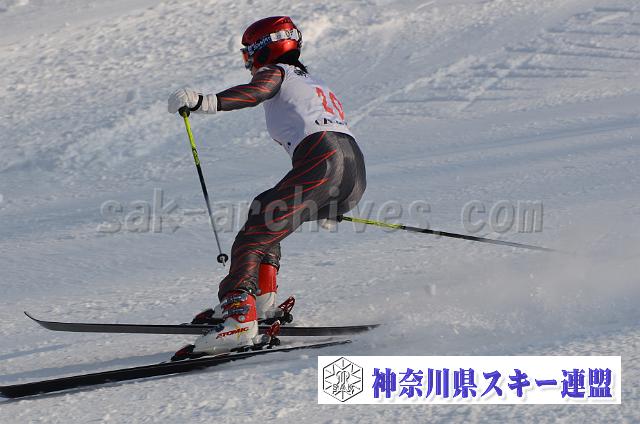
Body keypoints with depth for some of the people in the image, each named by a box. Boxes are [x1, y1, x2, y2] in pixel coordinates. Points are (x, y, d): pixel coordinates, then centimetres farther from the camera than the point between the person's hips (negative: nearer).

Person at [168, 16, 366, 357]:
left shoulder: (276, 72, 12)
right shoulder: (315, 84, 37)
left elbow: (254, 92, -13)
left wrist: (204, 102, -28)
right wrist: (328, 209, 55)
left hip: (322, 162, -9)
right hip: (356, 178, 9)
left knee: (254, 237, -13)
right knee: (265, 208, 27)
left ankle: (240, 318, -33)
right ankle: (261, 300, 15)